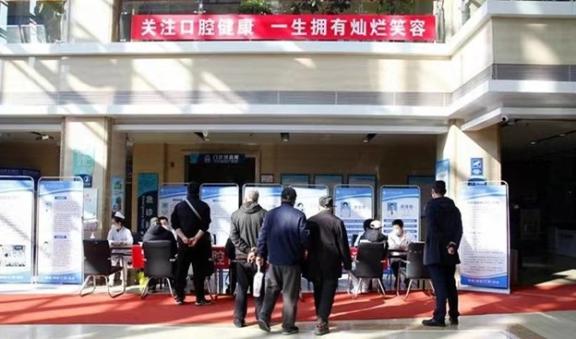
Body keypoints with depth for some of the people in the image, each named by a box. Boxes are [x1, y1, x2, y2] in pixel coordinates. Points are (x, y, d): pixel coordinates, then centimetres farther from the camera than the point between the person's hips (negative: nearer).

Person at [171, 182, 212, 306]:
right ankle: (199, 298, 2)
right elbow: (205, 225, -12)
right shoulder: (204, 206, -2)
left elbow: (175, 223, -2)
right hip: (199, 243, -2)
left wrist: (183, 237, -8)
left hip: (183, 243, 2)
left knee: (181, 270, 9)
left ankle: (179, 297, 12)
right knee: (199, 271, 2)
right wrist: (196, 238, -14)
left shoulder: (179, 206, 5)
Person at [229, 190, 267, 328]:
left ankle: (239, 319, 11)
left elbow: (233, 236, -6)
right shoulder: (263, 214, -7)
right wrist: (256, 251, -7)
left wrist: (247, 251, -8)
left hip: (242, 257, 1)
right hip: (259, 257, -1)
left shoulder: (236, 214, -2)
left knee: (241, 288, 9)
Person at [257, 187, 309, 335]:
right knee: (290, 294, 7)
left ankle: (264, 317, 4)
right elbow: (304, 238, -12)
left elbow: (263, 236, 0)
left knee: (272, 289, 17)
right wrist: (305, 250, 10)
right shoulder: (299, 215, -12)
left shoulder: (271, 214, -2)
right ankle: (288, 325, 13)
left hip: (273, 259, 3)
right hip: (292, 260, -3)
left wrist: (261, 254, 11)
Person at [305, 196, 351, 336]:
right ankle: (322, 322, -6)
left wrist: (306, 262, 15)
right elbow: (343, 245, -8)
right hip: (331, 263, -4)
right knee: (328, 293, 0)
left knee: (318, 292, 17)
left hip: (314, 263, 4)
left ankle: (320, 318, 28)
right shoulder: (337, 222, -9)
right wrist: (347, 264, 0)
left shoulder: (310, 221, 1)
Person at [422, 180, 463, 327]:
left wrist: (445, 245, -7)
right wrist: (453, 245, -6)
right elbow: (459, 229, 2)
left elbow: (433, 228, -16)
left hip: (435, 251, -6)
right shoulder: (454, 207, 13)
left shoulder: (431, 205, -5)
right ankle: (454, 316, 17)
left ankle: (439, 318, -8)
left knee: (439, 285, -7)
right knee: (450, 284, 12)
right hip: (450, 252, 6)